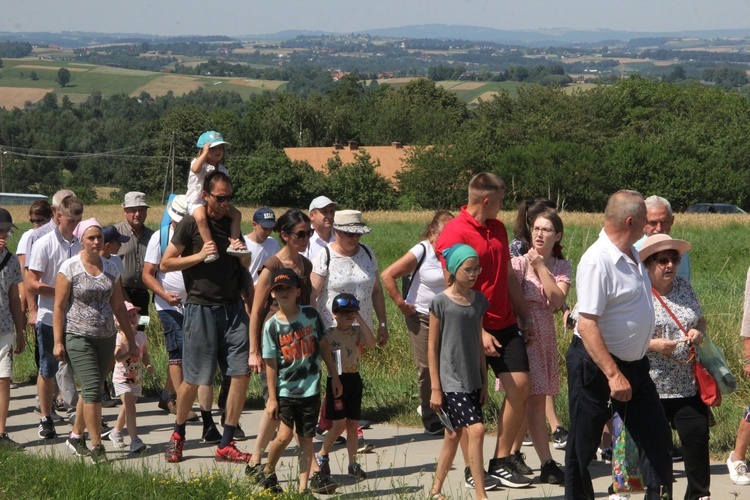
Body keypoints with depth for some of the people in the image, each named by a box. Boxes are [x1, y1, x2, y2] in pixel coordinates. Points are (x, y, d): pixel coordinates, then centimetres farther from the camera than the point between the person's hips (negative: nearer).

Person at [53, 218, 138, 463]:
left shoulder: (111, 268, 9)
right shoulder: (70, 267, -5)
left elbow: (118, 306, 15)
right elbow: (59, 307, -5)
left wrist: (131, 339, 14)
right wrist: (58, 342, -10)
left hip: (106, 338, 5)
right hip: (78, 337, -5)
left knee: (91, 389, 11)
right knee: (92, 388, -13)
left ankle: (76, 435, 28)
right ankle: (96, 446, -10)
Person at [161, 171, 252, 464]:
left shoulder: (232, 224, 13)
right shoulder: (191, 224, -3)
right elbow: (166, 264, -3)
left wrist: (242, 254, 1)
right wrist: (199, 256, -13)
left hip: (233, 308, 5)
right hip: (201, 308, -5)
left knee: (241, 374, -4)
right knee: (194, 379, 0)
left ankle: (226, 445, 3)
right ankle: (178, 434, 23)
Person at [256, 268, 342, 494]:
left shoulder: (310, 314, 0)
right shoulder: (272, 326, -6)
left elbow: (323, 345, 9)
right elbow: (271, 363, -5)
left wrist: (334, 376, 10)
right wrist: (272, 398, -5)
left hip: (310, 389, 2)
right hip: (285, 390, -2)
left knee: (306, 439, 4)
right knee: (284, 435, -10)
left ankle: (304, 485, 8)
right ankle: (268, 472, 14)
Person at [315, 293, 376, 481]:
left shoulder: (357, 331, 4)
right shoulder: (328, 334, -6)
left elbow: (371, 344, -14)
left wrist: (360, 320, -15)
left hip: (354, 379, 4)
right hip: (336, 379, -4)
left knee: (353, 424, 6)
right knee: (339, 424, -7)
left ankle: (353, 464, 12)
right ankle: (322, 456, 14)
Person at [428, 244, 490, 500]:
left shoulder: (479, 301, 7)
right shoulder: (440, 302, -9)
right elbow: (432, 346, -5)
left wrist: (484, 382, 12)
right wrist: (435, 388, -7)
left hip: (472, 381, 6)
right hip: (451, 381, -6)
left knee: (454, 435, 11)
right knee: (476, 429, -16)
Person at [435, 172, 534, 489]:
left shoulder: (498, 229, 13)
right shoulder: (455, 234, -13)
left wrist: (525, 315, 17)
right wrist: (479, 332, -20)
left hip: (505, 324, 7)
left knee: (520, 386, 1)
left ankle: (501, 462, 12)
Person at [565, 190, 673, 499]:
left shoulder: (631, 255, 6)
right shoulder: (598, 261, -22)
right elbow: (587, 325, -26)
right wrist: (613, 375, -29)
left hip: (634, 364, 9)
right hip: (596, 366, -9)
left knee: (657, 438, 9)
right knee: (583, 444, 5)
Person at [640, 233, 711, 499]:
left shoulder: (685, 287, 10)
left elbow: (701, 319, 22)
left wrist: (699, 332, -1)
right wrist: (653, 345, -22)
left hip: (689, 385, 5)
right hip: (652, 388, -5)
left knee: (698, 439, 2)